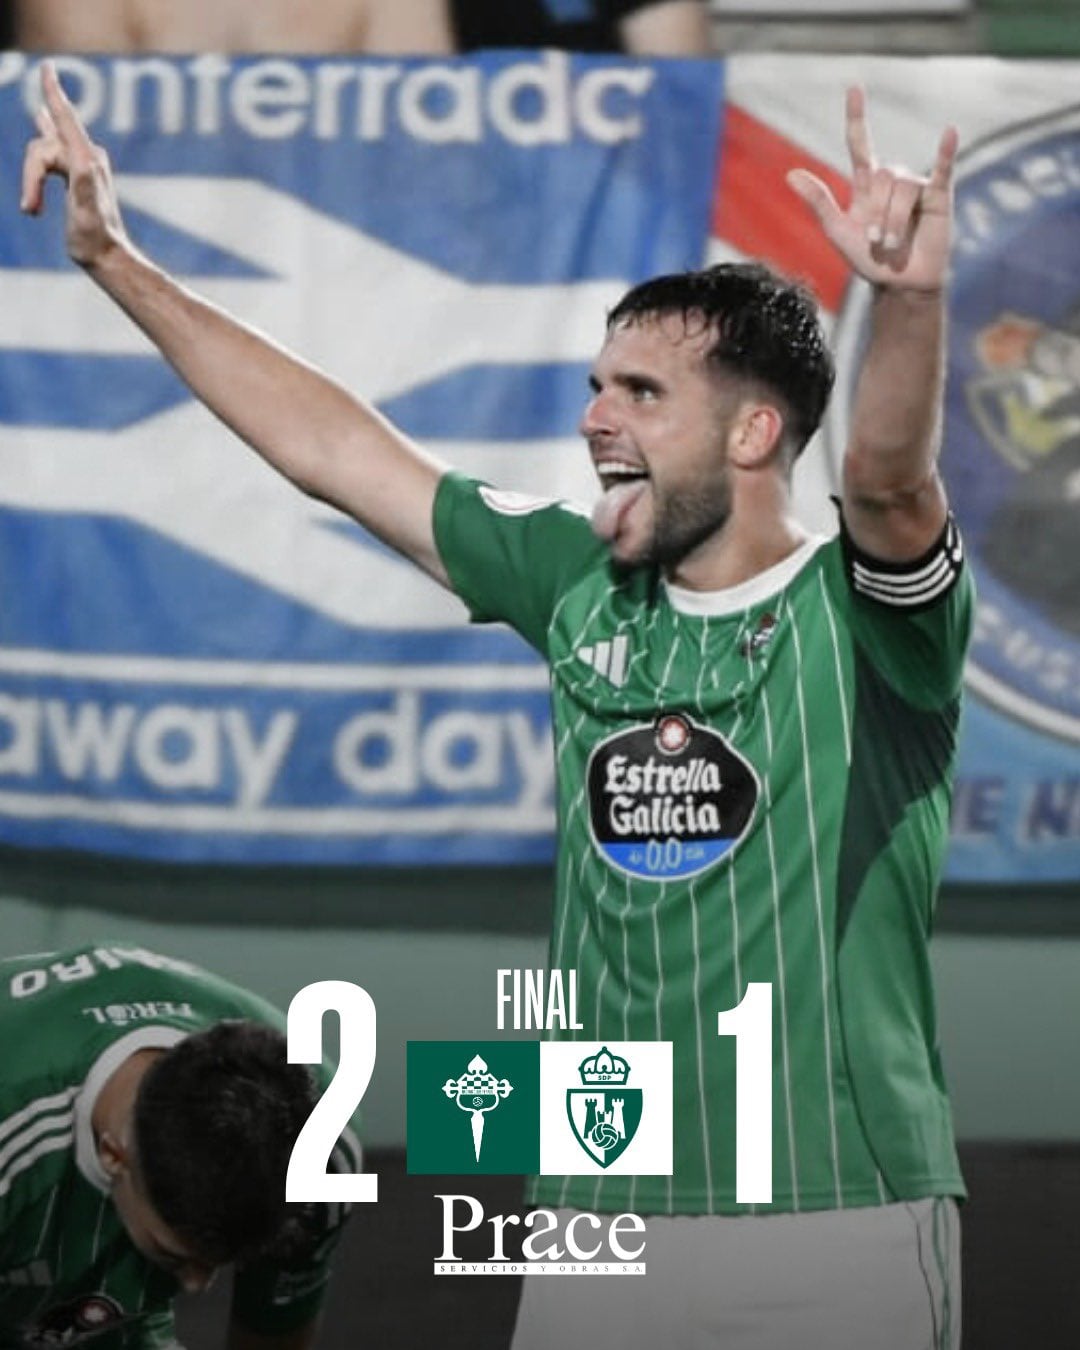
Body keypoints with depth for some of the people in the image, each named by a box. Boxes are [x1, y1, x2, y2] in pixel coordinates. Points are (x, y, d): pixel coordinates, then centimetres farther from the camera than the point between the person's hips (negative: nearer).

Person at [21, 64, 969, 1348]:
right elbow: (329, 447, 15)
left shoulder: (858, 609, -5)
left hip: (837, 1236, -5)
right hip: (597, 1229, 5)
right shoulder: (586, 593, 10)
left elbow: (888, 474, -28)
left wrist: (909, 302, -48)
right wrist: (116, 262, 16)